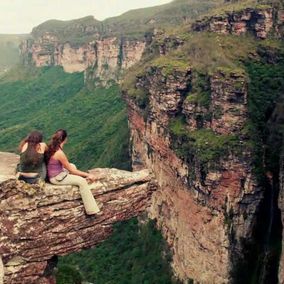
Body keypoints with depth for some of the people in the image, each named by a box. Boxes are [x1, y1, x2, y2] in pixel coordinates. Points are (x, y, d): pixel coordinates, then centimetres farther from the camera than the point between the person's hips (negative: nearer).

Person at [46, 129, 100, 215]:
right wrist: (87, 174, -11)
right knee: (82, 181, -13)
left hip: (55, 172, 10)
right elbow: (70, 170, -17)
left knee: (73, 165, 26)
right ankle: (91, 210, -10)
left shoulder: (51, 147, -1)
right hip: (56, 178, -10)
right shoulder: (59, 153, -27)